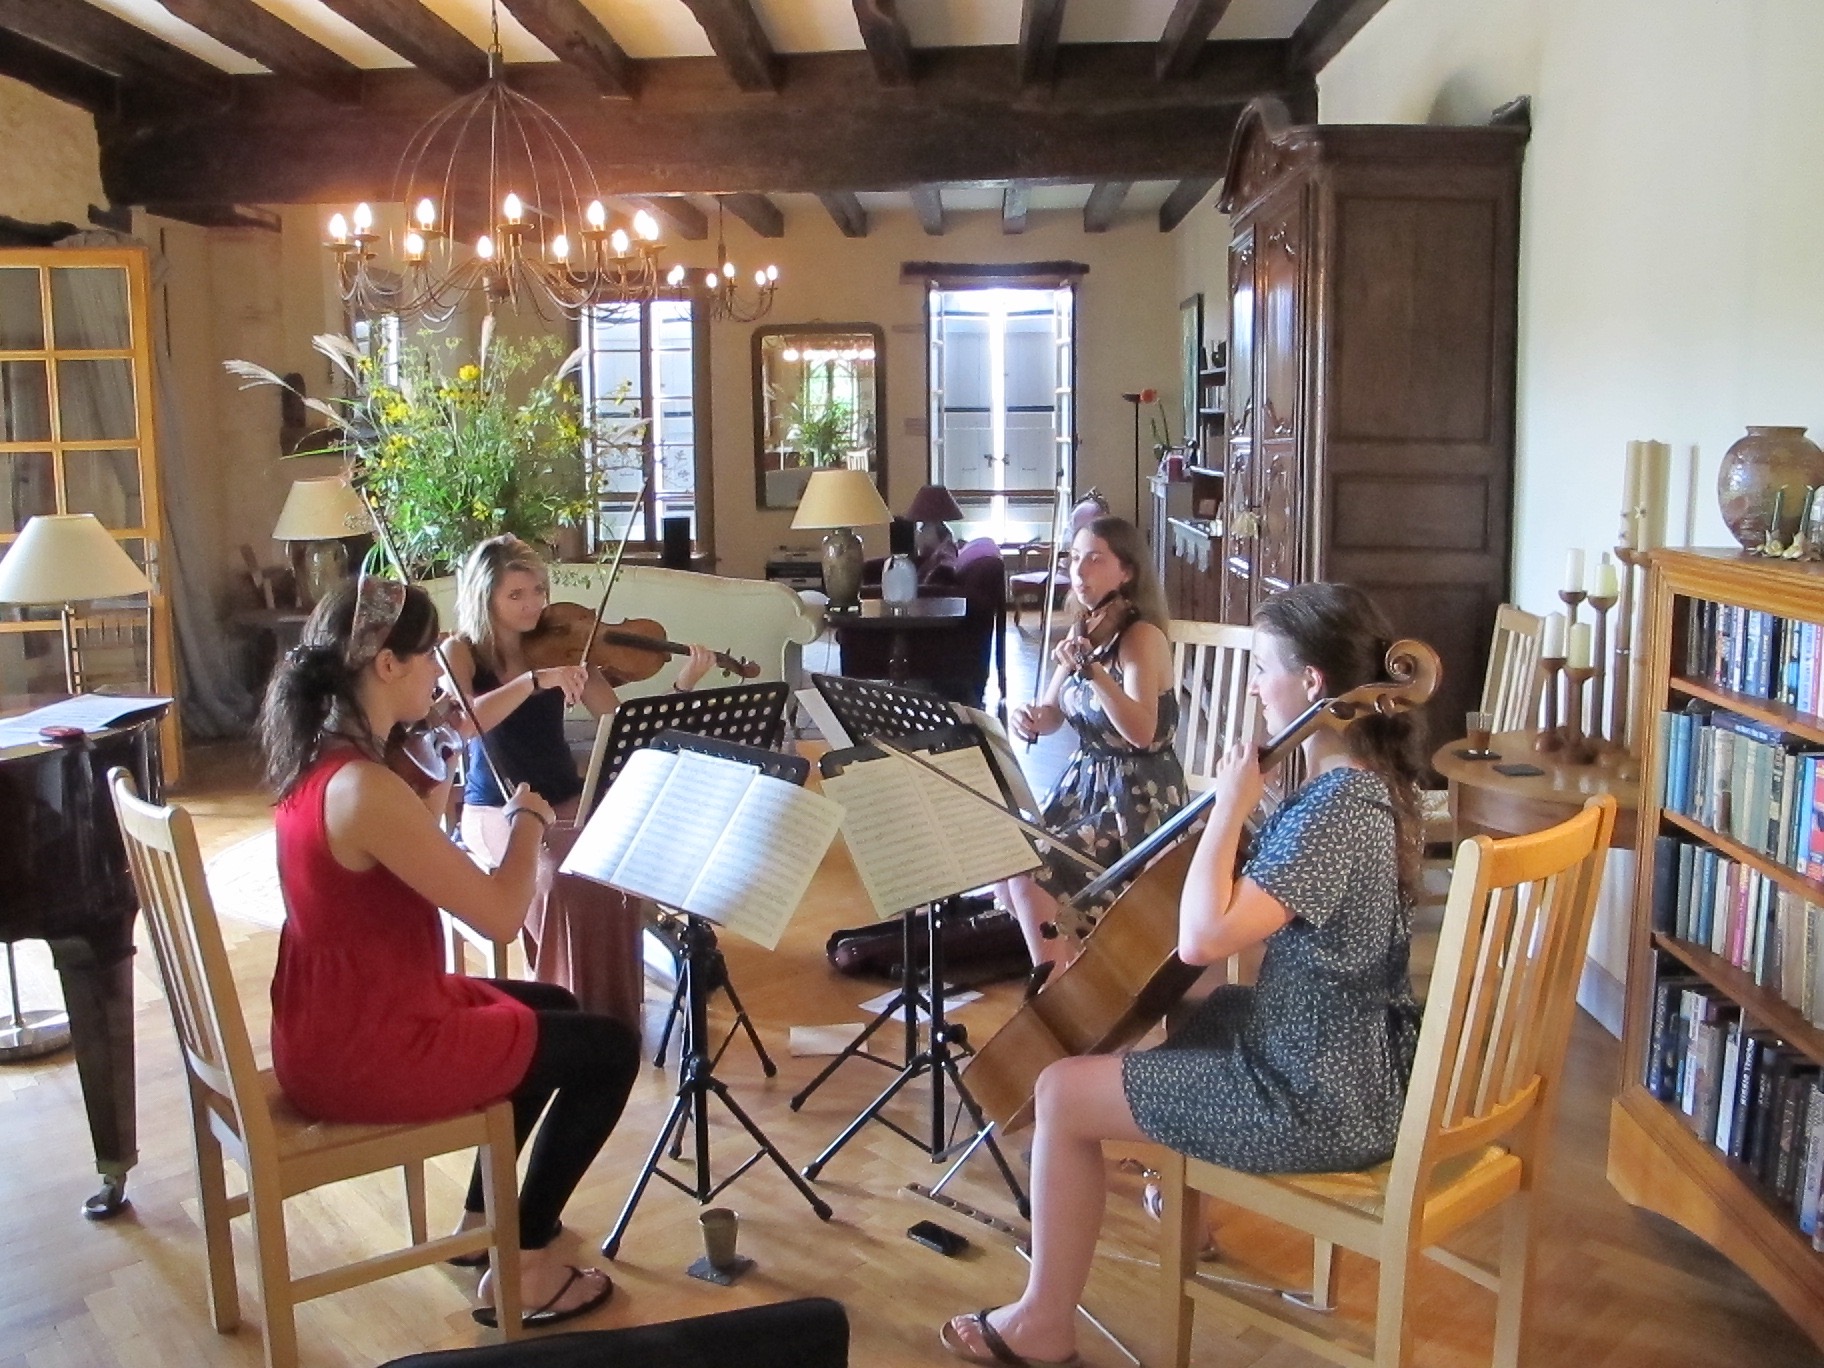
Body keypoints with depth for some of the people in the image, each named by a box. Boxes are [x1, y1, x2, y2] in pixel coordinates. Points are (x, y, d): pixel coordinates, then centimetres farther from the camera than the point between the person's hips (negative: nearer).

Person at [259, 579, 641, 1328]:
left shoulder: (315, 759, 2)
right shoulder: (367, 789, -28)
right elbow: (499, 915, -24)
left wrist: (435, 785, 5)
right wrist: (526, 818, -8)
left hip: (332, 1026, 10)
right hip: (366, 1052, -10)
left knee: (552, 1007, 26)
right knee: (611, 1048, 4)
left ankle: (482, 1218, 36)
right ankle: (524, 1266, 14)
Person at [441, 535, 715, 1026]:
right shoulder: (461, 653, -4)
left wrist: (684, 686, -19)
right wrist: (536, 680, -33)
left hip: (567, 802, 3)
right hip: (496, 812, -2)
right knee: (560, 880, -31)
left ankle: (615, 1013, -14)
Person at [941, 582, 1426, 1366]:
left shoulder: (1336, 808, -27)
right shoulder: (1371, 782, 4)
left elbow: (1202, 937, -35)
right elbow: (1264, 908, 18)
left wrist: (1230, 804, -26)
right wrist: (1249, 808, 2)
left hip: (1316, 1101, -10)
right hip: (1351, 1061, 10)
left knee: (1063, 1092, -4)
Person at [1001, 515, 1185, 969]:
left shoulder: (1142, 636, -17)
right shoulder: (1085, 632, 7)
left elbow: (1141, 731, -30)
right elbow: (1052, 713, 13)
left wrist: (1091, 669, -39)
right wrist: (1028, 718, -10)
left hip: (1139, 799, -8)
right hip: (1083, 784, 8)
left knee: (1032, 873, -22)